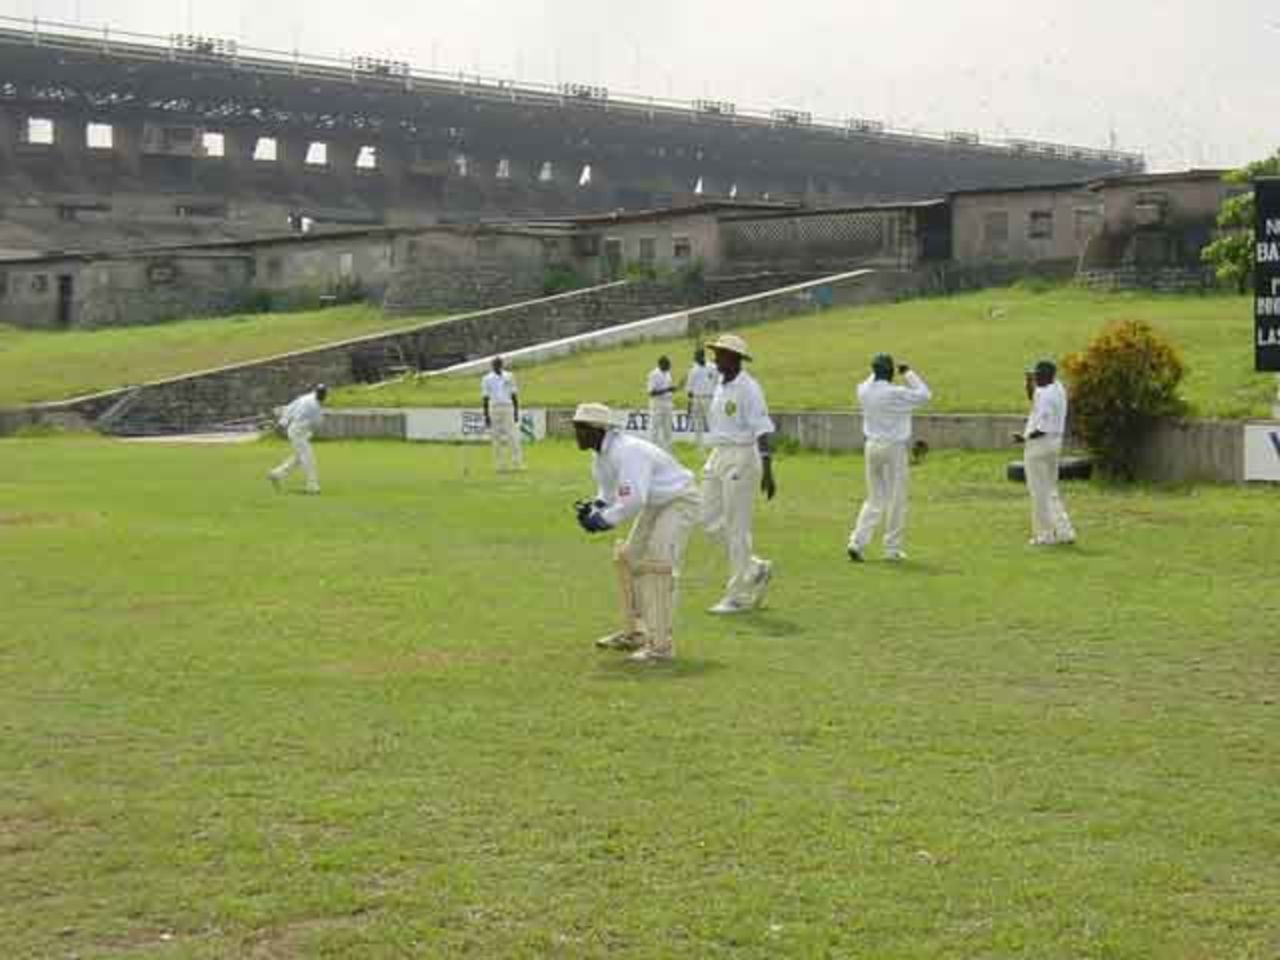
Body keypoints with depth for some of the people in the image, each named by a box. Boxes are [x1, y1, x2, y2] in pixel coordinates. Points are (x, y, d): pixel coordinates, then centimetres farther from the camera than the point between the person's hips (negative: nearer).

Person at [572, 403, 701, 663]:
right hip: (654, 505, 11)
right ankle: (633, 633, 28)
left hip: (679, 501, -11)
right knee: (628, 558, 15)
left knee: (656, 562, -22)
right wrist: (595, 507, -11)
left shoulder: (627, 451, -31)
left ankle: (661, 644, -21)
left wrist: (604, 519, -31)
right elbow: (608, 492, 10)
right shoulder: (600, 455, -1)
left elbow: (634, 500, -39)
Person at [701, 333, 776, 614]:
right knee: (710, 521, 8)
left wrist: (767, 471, -23)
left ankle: (738, 596, 4)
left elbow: (762, 430, -18)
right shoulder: (720, 386, 12)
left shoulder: (748, 388, -13)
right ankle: (755, 569, 23)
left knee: (737, 527, -4)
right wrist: (712, 464, 23)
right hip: (718, 456, 9)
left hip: (742, 457, -9)